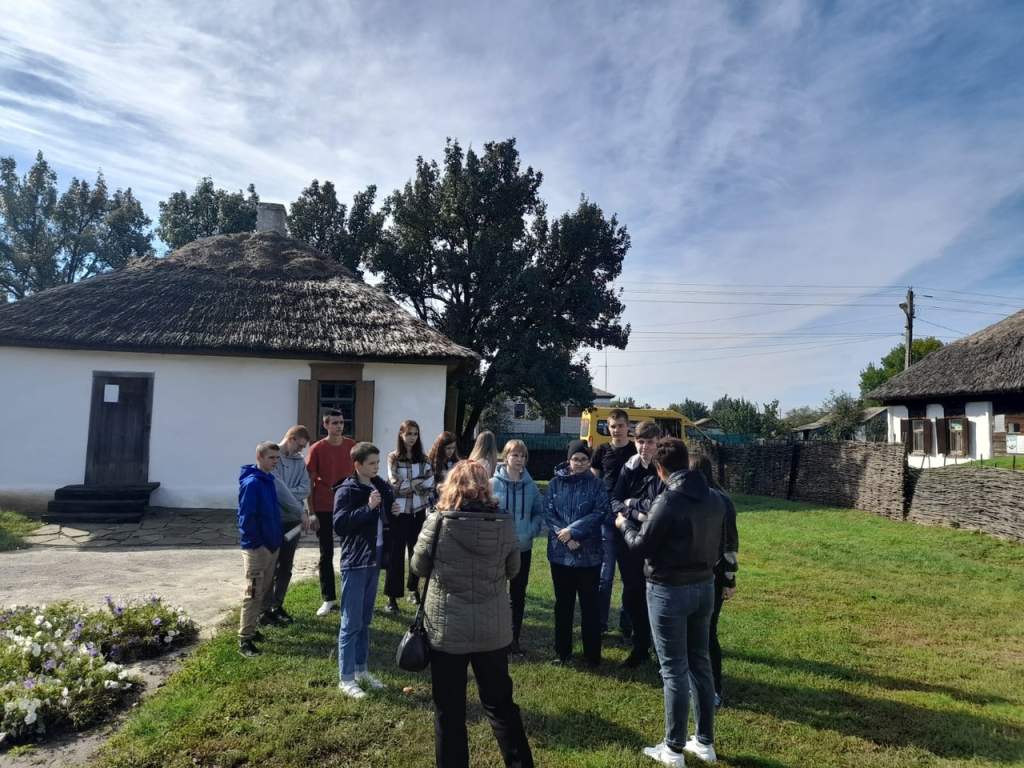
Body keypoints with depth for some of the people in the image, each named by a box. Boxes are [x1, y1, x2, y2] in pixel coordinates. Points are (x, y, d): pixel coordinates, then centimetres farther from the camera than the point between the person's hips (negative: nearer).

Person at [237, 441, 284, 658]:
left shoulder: (269, 480, 10)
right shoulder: (251, 483, -18)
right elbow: (246, 517, -20)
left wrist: (275, 539, 13)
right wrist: (258, 542, -16)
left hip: (271, 546, 9)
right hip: (256, 548, -9)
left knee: (263, 591, 17)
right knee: (253, 593, -3)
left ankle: (250, 628, 30)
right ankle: (244, 639, 4)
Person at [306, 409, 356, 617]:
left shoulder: (352, 446, 2)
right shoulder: (317, 449, -6)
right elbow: (309, 482, -4)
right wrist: (311, 512, -7)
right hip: (324, 508, -2)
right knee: (326, 554, 6)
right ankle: (328, 599, 16)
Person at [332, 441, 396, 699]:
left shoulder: (379, 486, 8)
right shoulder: (347, 490, -11)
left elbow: (388, 513, 22)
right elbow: (339, 524, -20)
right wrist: (368, 507, -24)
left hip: (374, 561, 7)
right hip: (354, 564, -7)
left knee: (365, 620, 16)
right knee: (351, 622, 0)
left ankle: (361, 670, 27)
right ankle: (346, 678, 10)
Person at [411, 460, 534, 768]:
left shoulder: (437, 522, -15)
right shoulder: (504, 523, -9)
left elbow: (418, 566, -1)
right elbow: (512, 570, 5)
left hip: (447, 629, -2)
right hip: (494, 629, 3)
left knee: (449, 709, 14)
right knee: (500, 701, 20)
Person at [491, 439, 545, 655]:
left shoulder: (531, 486, 0)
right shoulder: (493, 484, -10)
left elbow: (539, 512, 8)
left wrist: (531, 531, -6)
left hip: (523, 548, 3)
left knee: (519, 594, 12)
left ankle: (514, 638, 26)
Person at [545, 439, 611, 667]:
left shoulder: (596, 485, -2)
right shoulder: (556, 482, 3)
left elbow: (601, 513, -11)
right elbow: (548, 511, -3)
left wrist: (572, 530, -17)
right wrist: (565, 536, -15)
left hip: (588, 554, -2)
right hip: (560, 553, 2)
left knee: (589, 604, 7)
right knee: (562, 603, 13)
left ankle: (592, 654, 19)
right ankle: (562, 651, 27)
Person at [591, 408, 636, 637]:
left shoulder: (638, 452, 4)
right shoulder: (602, 451, 6)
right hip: (606, 517, 0)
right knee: (605, 573, 2)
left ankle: (627, 623, 19)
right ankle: (599, 622, 13)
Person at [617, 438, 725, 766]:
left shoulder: (667, 501, -22)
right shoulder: (715, 499, 1)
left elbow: (642, 546, -14)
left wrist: (625, 524, 6)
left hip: (669, 590, -7)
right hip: (704, 586, 7)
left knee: (674, 669, 3)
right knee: (700, 663, 17)